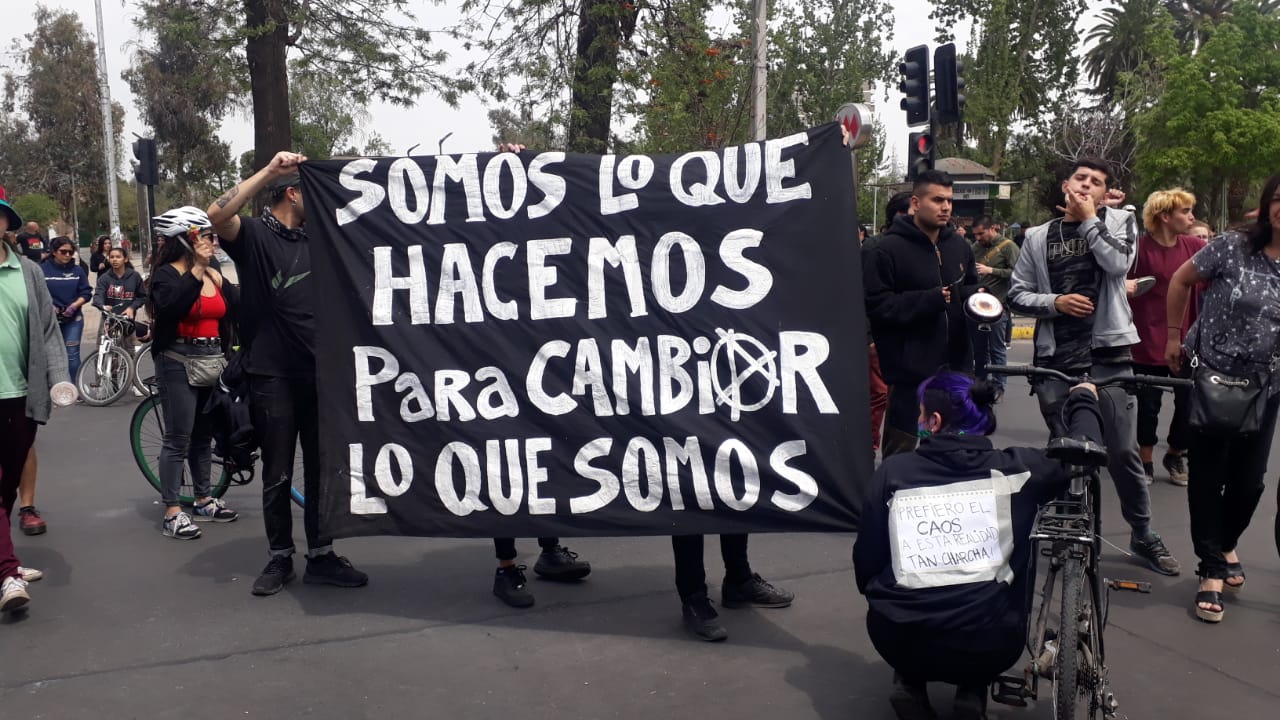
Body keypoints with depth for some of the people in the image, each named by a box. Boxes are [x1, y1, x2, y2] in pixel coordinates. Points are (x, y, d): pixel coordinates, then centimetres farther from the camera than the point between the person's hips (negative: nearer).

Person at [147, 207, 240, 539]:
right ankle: (172, 513, -1)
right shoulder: (167, 274, -8)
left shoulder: (215, 276, 11)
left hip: (212, 362, 6)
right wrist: (196, 270, -26)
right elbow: (169, 306, -27)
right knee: (178, 439, -5)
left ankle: (203, 500, 26)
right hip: (178, 362, -6)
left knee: (204, 436, 15)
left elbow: (234, 315, 12)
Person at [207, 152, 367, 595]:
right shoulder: (253, 235, -4)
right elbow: (216, 215, -24)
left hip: (318, 372, 5)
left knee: (322, 470, 9)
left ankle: (321, 556, 18)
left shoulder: (314, 239, 12)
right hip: (272, 375, -5)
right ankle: (280, 559, 19)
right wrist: (268, 171, -28)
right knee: (277, 475, 6)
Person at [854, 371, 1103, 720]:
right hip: (991, 648, -1)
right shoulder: (1014, 468, -3)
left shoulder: (893, 472, -2)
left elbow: (866, 563, 4)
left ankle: (908, 683, 12)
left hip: (900, 642, 1)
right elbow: (1085, 451, 10)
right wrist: (1083, 399, 31)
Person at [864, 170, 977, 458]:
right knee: (900, 455, 2)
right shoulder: (887, 250, -11)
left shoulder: (959, 245, 12)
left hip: (956, 367, 7)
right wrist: (933, 299, -19)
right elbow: (876, 306, -18)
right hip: (911, 371, -7)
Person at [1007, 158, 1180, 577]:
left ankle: (1143, 535, 18)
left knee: (1123, 451, 0)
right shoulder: (1039, 237, 9)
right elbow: (1017, 295, 7)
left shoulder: (1119, 220, 6)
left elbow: (1118, 262, -14)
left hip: (1108, 353, -1)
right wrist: (1055, 302, -10)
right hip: (1055, 358, 2)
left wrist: (1088, 218, -6)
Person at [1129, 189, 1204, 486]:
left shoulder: (1194, 246, 2)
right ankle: (1146, 462, 24)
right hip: (1148, 344, -3)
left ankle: (1175, 455, 31)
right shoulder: (1140, 248, -10)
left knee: (1189, 405, 9)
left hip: (1186, 342, 3)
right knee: (1148, 406, 8)